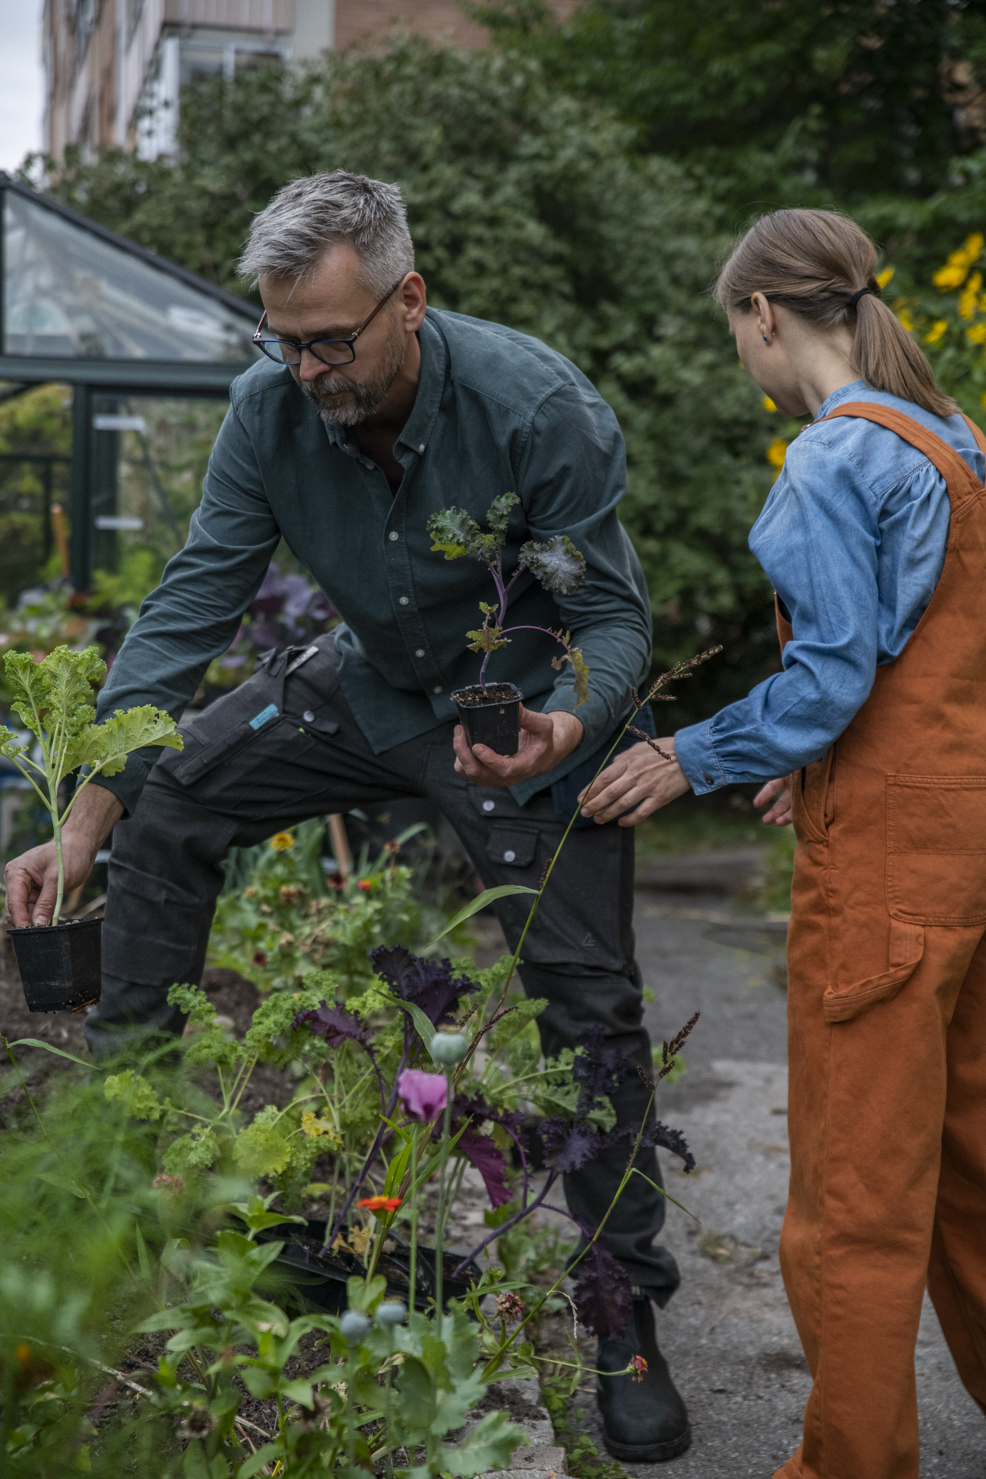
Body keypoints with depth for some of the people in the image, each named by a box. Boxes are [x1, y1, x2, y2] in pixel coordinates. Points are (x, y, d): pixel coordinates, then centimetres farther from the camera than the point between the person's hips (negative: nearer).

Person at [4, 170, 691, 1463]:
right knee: (168, 804, -9)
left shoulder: (540, 409, -29)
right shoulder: (272, 405, -18)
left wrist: (563, 726, -45)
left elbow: (614, 617, -21)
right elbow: (194, 602, -15)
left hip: (530, 708, -4)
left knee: (588, 1007, -5)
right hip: (368, 687, 4)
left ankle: (628, 1316, 12)